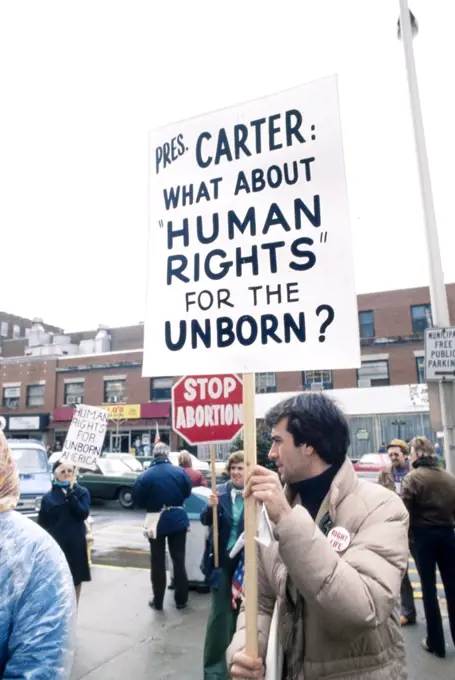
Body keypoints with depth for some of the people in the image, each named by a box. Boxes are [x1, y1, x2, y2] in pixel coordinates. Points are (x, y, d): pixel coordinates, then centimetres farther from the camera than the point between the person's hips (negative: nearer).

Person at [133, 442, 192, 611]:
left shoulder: (145, 475, -14)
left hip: (156, 521, -1)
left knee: (158, 562, 12)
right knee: (179, 560, 13)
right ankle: (181, 599, 21)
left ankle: (158, 601, 21)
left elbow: (137, 500, -6)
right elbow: (187, 493, 2)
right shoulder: (180, 471, -10)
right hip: (178, 519, 1)